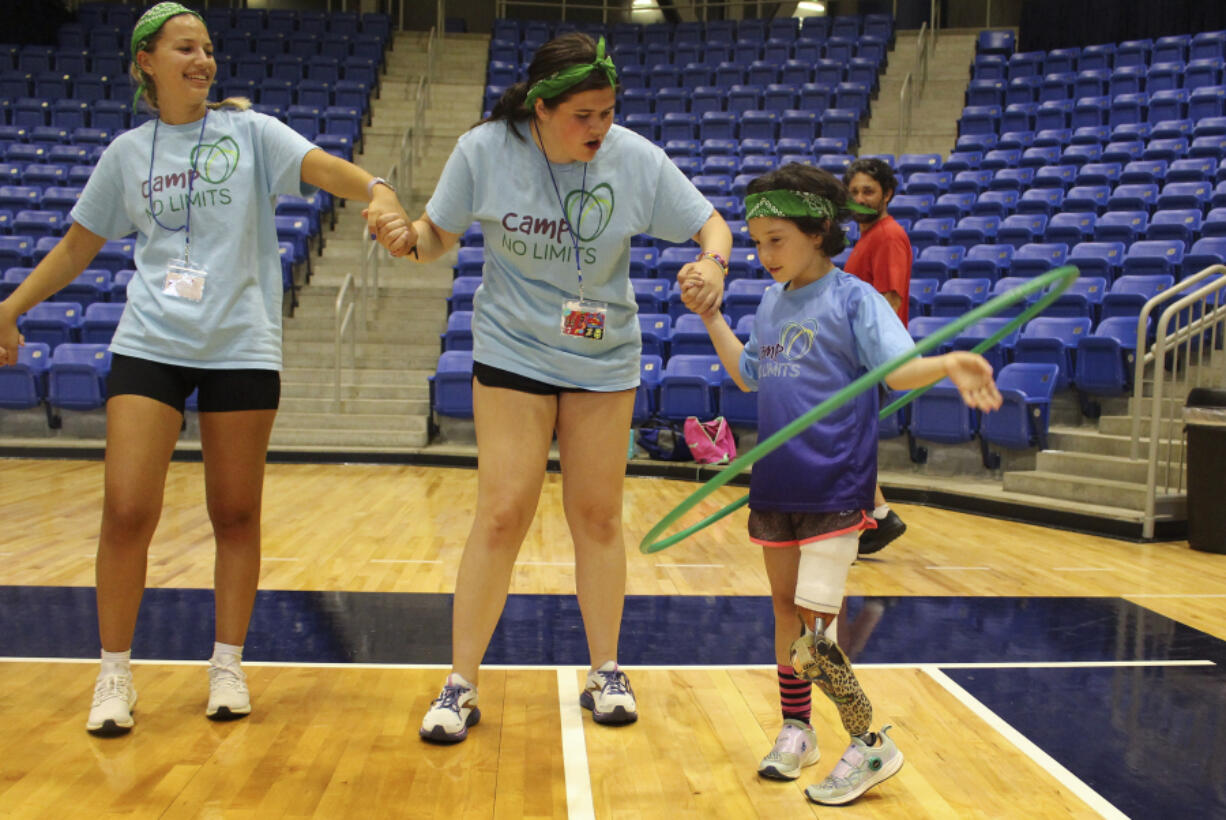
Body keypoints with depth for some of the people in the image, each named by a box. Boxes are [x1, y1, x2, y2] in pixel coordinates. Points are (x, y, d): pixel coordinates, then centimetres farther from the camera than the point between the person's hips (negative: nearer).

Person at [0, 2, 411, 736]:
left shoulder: (249, 131, 4)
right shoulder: (127, 153, 11)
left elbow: (322, 166, -13)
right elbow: (77, 247, 19)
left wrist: (377, 189, -33)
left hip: (242, 345, -1)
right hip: (149, 344, 1)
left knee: (236, 513, 5)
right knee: (128, 510, -7)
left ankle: (228, 666, 19)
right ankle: (115, 675, 9)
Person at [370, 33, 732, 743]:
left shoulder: (637, 159, -11)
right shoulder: (484, 150, -12)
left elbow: (711, 224, -3)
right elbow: (440, 238, 0)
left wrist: (712, 263, -26)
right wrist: (407, 236, -23)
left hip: (605, 361, 2)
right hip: (512, 353, -1)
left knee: (598, 517, 8)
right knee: (503, 516, -7)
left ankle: (606, 672, 24)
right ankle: (462, 686, 6)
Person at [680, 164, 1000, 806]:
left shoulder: (853, 298, -9)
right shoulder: (771, 304, 11)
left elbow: (898, 368, -17)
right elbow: (749, 375, 24)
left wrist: (948, 365, -37)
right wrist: (710, 317, 18)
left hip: (832, 492, -7)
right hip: (774, 487, 7)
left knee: (814, 632, -9)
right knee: (786, 607, 15)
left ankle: (870, 745, 8)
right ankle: (796, 729, 31)